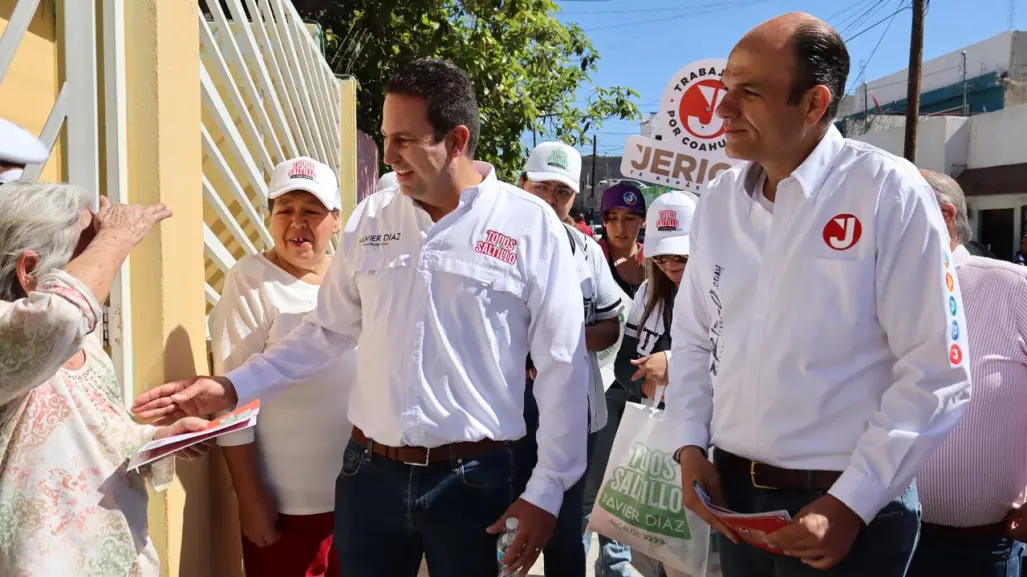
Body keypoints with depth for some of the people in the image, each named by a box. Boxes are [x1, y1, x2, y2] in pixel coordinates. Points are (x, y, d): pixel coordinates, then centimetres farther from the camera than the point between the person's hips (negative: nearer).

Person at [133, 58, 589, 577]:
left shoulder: (531, 226, -9)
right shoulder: (370, 219, 3)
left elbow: (561, 368, -7)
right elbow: (327, 331, 12)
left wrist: (546, 490, -7)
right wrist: (232, 387, 3)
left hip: (472, 478, -3)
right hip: (369, 470, 4)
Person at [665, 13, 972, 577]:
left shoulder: (890, 193, -13)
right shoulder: (717, 200, 2)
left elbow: (935, 373, -13)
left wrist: (852, 506, -15)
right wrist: (689, 447, 0)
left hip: (849, 508, -5)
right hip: (732, 492, 5)